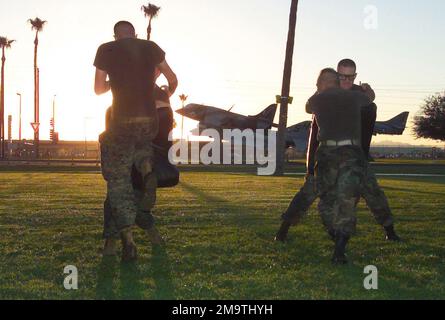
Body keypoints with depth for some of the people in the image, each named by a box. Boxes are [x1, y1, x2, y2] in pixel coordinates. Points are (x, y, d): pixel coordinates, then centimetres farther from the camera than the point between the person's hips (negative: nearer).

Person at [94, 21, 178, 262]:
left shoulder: (106, 50, 2)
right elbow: (173, 80, 15)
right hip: (149, 121, 3)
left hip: (121, 121, -3)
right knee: (140, 142, 39)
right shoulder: (150, 48, 9)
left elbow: (98, 89, 6)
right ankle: (146, 167, 7)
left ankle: (127, 239, -3)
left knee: (118, 179, 7)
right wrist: (167, 96, 37)